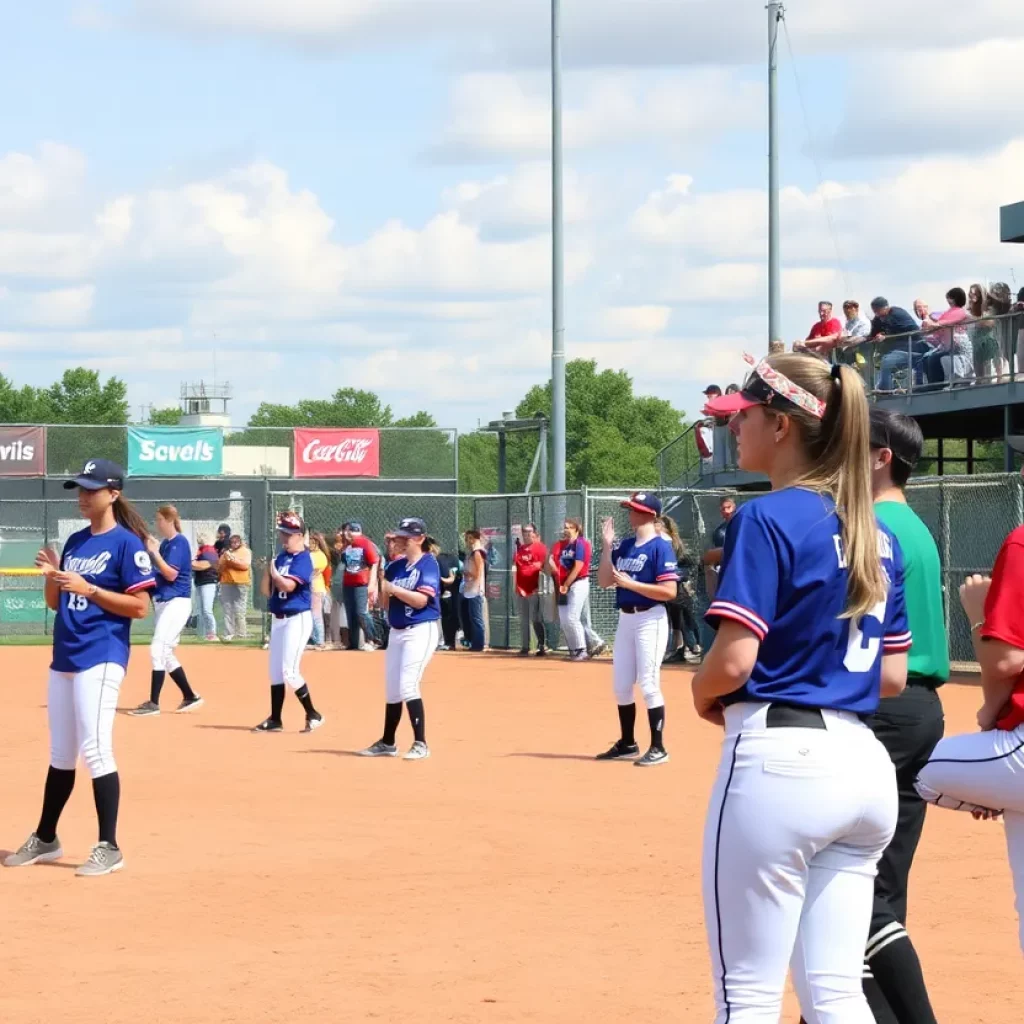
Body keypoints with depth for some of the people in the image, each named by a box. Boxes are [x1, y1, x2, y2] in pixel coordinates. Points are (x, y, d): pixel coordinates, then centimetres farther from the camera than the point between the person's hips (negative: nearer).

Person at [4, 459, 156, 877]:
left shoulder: (126, 543, -7)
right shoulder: (74, 542, 15)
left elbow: (140, 606, -13)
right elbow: (55, 603, 18)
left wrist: (88, 589, -19)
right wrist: (51, 575, -2)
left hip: (100, 658, -8)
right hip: (63, 657, 8)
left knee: (94, 749, -12)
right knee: (60, 753, 15)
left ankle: (108, 848, -8)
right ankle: (45, 839, 24)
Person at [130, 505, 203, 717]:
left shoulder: (179, 542, -11)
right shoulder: (164, 543, 14)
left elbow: (171, 574, -19)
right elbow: (158, 572, 14)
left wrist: (154, 552, -17)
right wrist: (150, 550, 3)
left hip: (177, 602, -10)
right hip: (162, 602, 10)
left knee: (158, 649, -15)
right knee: (165, 653, 12)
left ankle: (153, 703, -15)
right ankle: (190, 697, 20)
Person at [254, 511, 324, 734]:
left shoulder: (303, 558, -13)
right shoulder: (280, 557, 11)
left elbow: (288, 585, -26)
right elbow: (266, 591, 11)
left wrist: (274, 573, -8)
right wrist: (267, 571, -6)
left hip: (297, 619, -9)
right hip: (278, 619, 9)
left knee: (289, 672, -12)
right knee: (275, 671, 11)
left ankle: (313, 715, 0)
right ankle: (275, 720, 17)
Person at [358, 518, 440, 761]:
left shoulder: (428, 564, -10)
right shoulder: (395, 566, 11)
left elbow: (421, 600, -20)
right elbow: (386, 603, 12)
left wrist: (393, 588, -21)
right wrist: (383, 588, -7)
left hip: (421, 631, -8)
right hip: (396, 632, 8)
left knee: (407, 686, -16)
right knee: (391, 689, 12)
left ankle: (420, 744, -13)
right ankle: (387, 743, 24)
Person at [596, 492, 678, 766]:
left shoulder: (660, 547, -12)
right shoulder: (624, 546, 12)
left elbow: (669, 591, -19)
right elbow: (604, 581, 10)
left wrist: (630, 583, -20)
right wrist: (607, 546, 2)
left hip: (650, 619, -8)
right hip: (625, 618, 8)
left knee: (648, 684, -8)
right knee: (621, 685, 12)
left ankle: (658, 748, -1)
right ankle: (627, 744, 25)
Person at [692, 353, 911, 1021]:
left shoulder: (768, 519, -9)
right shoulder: (878, 536, 13)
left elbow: (733, 659, -16)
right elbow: (893, 676, 15)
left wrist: (703, 693, 4)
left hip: (779, 761, -8)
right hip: (866, 766, 8)